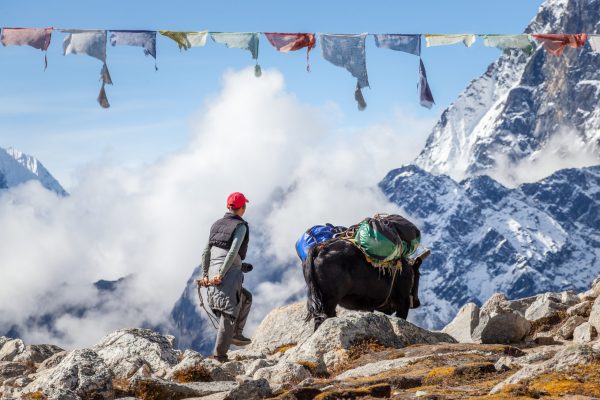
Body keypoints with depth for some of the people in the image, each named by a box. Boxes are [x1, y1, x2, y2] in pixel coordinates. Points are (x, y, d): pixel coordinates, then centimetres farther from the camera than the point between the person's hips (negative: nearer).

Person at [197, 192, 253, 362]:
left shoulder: (216, 225, 17)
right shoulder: (241, 226, -3)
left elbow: (206, 251, 13)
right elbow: (233, 251, -15)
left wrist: (204, 274, 14)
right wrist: (221, 274, -18)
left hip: (212, 273, 7)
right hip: (230, 273, -7)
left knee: (246, 298, 26)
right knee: (229, 312, -4)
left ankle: (236, 334, 19)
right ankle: (220, 353, -8)